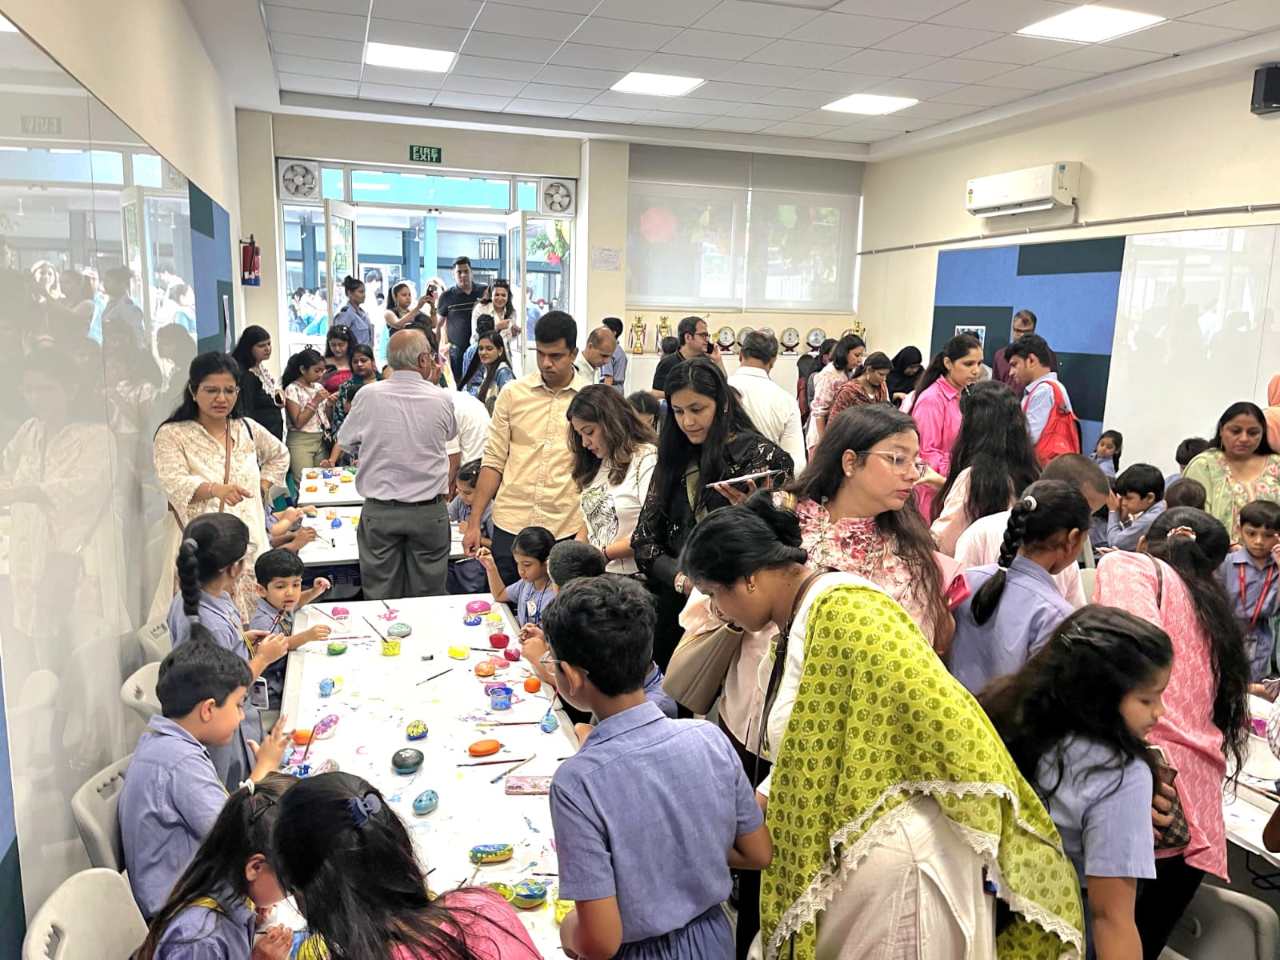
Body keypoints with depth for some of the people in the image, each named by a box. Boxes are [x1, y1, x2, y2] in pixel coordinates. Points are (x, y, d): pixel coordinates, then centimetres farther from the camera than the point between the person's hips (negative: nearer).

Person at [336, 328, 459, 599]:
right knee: (427, 595, 10)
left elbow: (345, 442, 7)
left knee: (381, 596, 10)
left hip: (379, 511, 1)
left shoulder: (368, 395, -8)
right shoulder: (441, 399, -9)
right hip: (429, 512, 0)